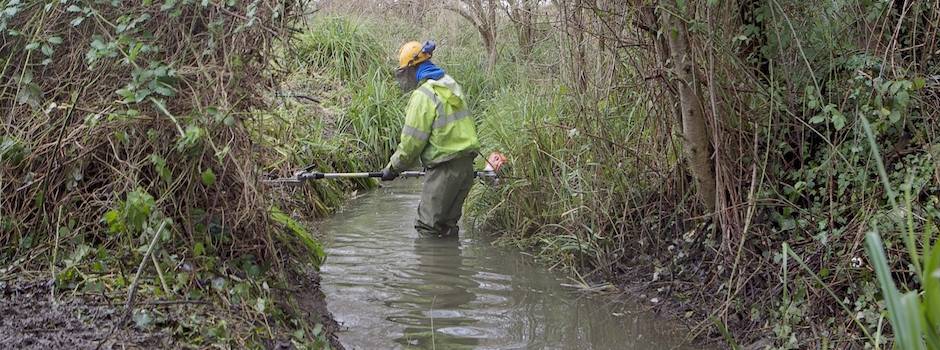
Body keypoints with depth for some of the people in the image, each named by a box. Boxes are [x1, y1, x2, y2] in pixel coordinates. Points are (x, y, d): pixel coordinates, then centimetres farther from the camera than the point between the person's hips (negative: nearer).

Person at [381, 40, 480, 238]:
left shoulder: (423, 95, -14)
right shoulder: (452, 86, 14)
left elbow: (412, 141, -13)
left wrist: (393, 167, 0)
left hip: (444, 168, -9)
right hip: (466, 165, 9)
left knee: (428, 226, -3)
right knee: (448, 224, 15)